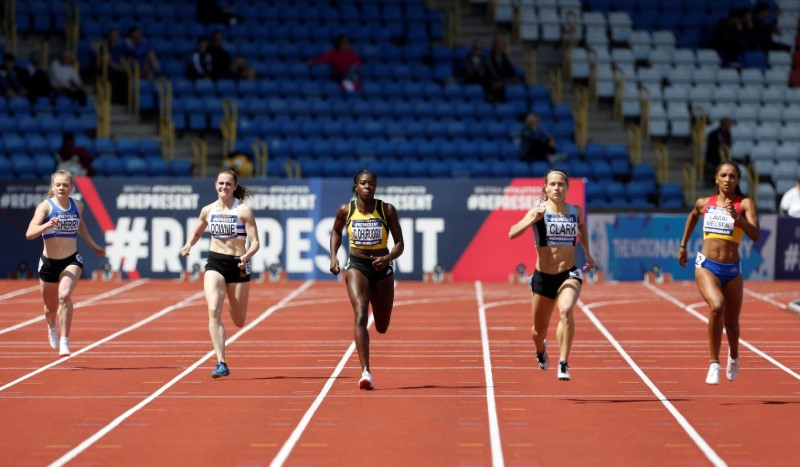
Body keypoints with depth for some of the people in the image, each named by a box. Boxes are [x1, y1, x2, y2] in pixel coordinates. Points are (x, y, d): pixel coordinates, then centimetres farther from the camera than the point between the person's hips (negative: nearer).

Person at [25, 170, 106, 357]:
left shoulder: (77, 206, 0)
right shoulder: (45, 206, -12)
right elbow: (29, 233, -24)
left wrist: (93, 245, 25)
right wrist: (47, 225, -40)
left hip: (71, 261, 0)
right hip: (49, 262, 0)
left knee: (65, 296, -28)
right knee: (51, 307, 17)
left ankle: (65, 341, -23)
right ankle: (52, 327, 54)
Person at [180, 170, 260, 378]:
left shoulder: (243, 210, -7)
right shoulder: (208, 210, 3)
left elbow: (255, 242, -10)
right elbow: (196, 232, 21)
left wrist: (246, 256, -30)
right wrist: (188, 245, 0)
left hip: (237, 264, -1)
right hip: (215, 263, 2)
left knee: (239, 322, 10)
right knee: (213, 311, -21)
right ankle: (221, 363, -23)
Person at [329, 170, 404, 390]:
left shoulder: (387, 210, -8)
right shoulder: (346, 210, -5)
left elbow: (399, 244, -7)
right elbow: (336, 232, 15)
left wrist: (387, 258, -26)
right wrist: (333, 256, 1)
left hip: (382, 268, 1)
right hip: (356, 266, -1)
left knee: (382, 327, 10)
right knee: (360, 315, -24)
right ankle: (365, 372, -30)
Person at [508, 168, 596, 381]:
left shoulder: (576, 211, 1)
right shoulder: (539, 211, -9)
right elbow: (512, 233, -24)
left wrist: (587, 253, 28)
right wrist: (532, 220, -38)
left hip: (569, 274, 0)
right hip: (543, 276, 0)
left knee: (566, 311, -31)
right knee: (539, 329, 15)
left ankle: (563, 364, -29)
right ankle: (540, 349, 52)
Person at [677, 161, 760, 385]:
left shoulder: (745, 204, -3)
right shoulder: (704, 203, 6)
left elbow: (755, 235, -16)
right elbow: (693, 216, 30)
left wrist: (737, 217, -30)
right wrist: (683, 245, 32)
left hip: (732, 270, 0)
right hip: (706, 267, 0)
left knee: (731, 322, 12)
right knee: (717, 306, -29)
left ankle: (733, 357, 47)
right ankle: (714, 363, -20)